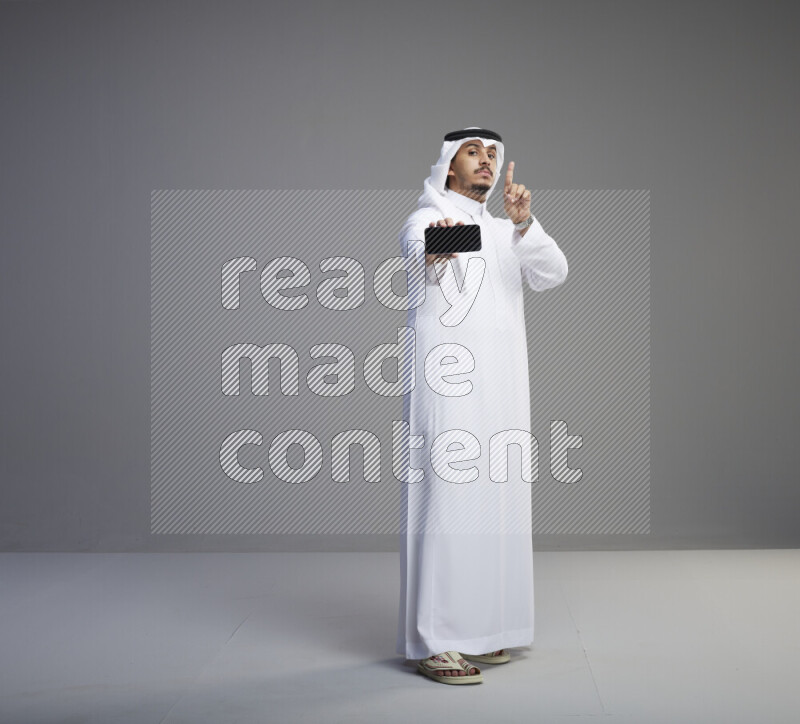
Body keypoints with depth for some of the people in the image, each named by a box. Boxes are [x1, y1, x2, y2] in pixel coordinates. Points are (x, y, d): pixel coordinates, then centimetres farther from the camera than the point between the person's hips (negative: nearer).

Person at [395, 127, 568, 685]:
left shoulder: (503, 231, 20)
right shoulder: (427, 220, 1)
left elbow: (553, 273, 3)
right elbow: (417, 251, -24)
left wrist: (523, 224, -15)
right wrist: (433, 254, -49)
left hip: (501, 388, 7)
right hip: (446, 387, -7)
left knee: (495, 504, 8)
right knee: (446, 500, -11)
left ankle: (479, 629, 18)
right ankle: (433, 642, -7)